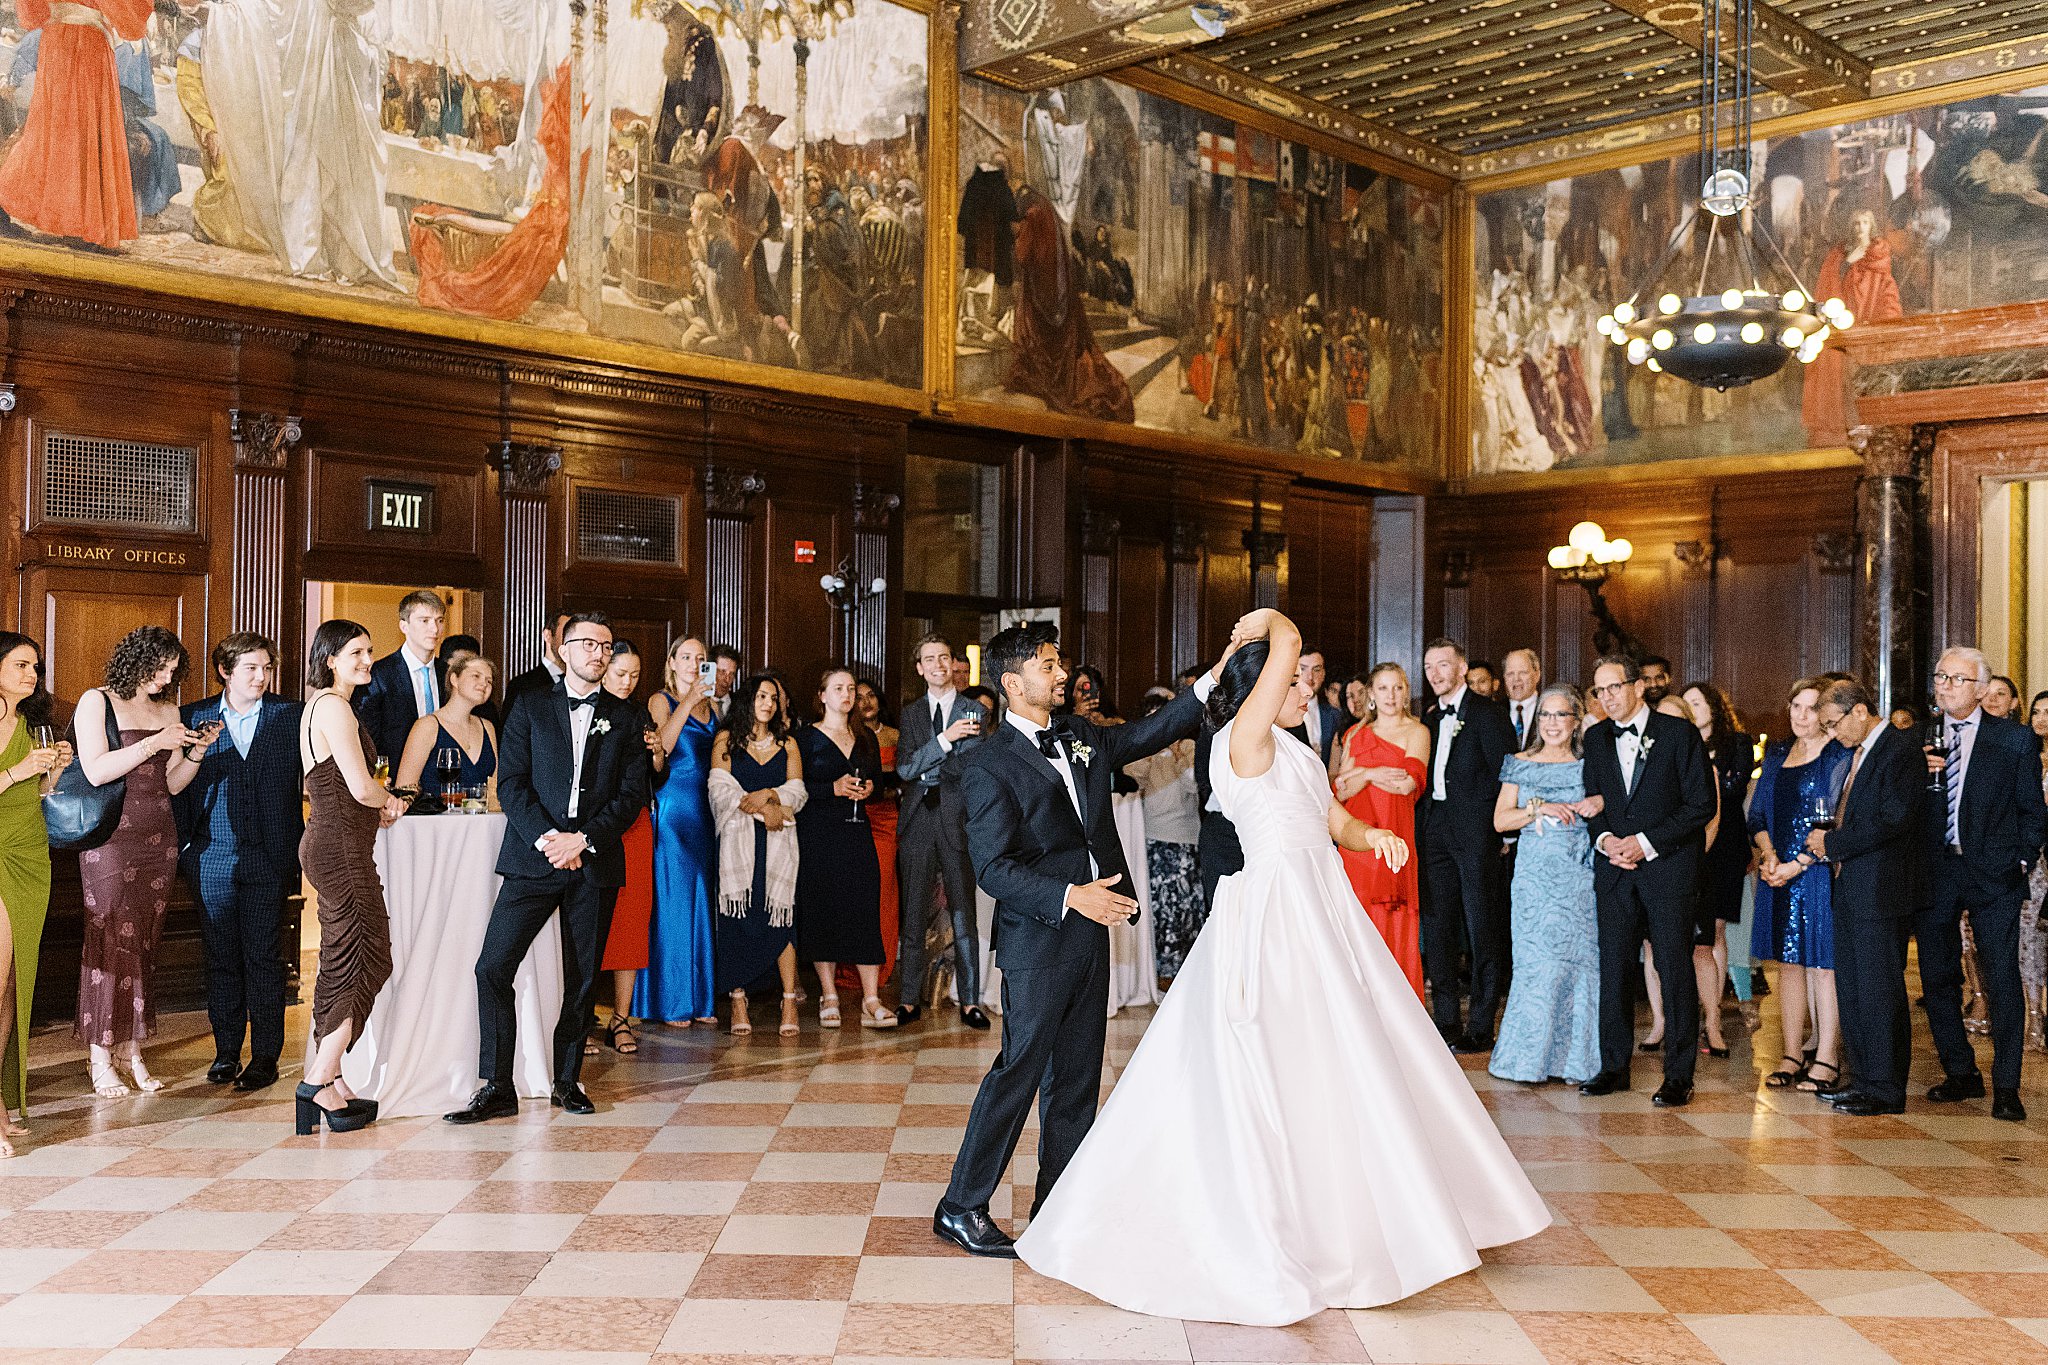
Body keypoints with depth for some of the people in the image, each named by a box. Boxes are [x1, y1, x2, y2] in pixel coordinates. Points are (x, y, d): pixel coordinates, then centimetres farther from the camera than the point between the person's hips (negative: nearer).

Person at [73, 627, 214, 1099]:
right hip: (110, 835, -5)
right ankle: (100, 1057, 0)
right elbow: (96, 771, -11)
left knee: (145, 942, 3)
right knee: (111, 939, -7)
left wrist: (196, 752, 0)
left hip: (159, 837, 5)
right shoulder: (96, 703, 0)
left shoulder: (168, 711, 15)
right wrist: (155, 742, -15)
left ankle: (134, 1050, 8)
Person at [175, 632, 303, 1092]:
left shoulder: (289, 716, 3)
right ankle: (226, 1051, 18)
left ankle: (265, 1055, 6)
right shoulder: (194, 718, 6)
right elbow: (178, 784, 7)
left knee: (263, 955, -1)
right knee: (221, 955, 8)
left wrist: (296, 847, -6)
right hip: (212, 855, 2)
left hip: (268, 856, -1)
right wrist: (184, 844, 1)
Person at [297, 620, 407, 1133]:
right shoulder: (334, 707, -13)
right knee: (371, 963, -6)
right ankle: (320, 1080, -6)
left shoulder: (320, 705, 19)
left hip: (326, 845, 10)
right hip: (342, 849, -10)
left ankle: (330, 1083, 17)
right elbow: (362, 787, -18)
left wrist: (379, 806, 8)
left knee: (341, 966, 12)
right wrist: (392, 801, 3)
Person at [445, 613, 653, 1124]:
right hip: (534, 857, -1)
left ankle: (567, 1081, 20)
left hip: (595, 862, 1)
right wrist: (546, 839, -12)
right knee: (493, 967, -8)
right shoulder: (530, 710, 9)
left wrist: (582, 840, -10)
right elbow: (511, 783, 1)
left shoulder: (628, 719, 10)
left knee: (583, 978, 6)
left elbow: (632, 793, 2)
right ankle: (496, 1089, 0)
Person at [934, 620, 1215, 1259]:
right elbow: (993, 868, -16)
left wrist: (1213, 679, 1)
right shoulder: (989, 766, -12)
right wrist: (1071, 896, -24)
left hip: (1090, 932, 7)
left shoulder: (1080, 737, 10)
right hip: (1037, 941, -7)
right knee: (1018, 1069, -3)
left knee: (1077, 1077, 12)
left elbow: (1148, 732, 12)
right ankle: (961, 1207, 9)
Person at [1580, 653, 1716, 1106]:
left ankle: (1678, 1076, 4)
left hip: (1668, 867, -4)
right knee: (1614, 966, 6)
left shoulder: (1679, 733, -3)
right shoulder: (1595, 739, 12)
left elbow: (1702, 804, -7)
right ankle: (1614, 1066, 15)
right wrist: (1604, 839, -3)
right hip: (1615, 869, 4)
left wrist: (1647, 843, -13)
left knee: (1675, 969, -2)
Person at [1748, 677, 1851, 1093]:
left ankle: (1827, 1057, 6)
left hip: (1822, 872, -6)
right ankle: (1793, 1054, 14)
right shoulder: (1776, 754, 13)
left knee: (1823, 963, -2)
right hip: (1779, 872, 6)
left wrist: (1798, 864, -15)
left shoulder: (1840, 755, -5)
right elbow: (1757, 813, 13)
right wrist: (1769, 855, -5)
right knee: (1789, 962, 8)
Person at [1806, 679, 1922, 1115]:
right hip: (1849, 888, 10)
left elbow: (1893, 820, -21)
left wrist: (1833, 843, -14)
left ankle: (1885, 1090, 4)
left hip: (1879, 889, -10)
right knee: (1850, 989, 13)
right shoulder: (1857, 754, 17)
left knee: (1879, 989, -4)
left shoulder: (1899, 749, -12)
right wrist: (1820, 845, 4)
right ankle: (1863, 1078, 22)